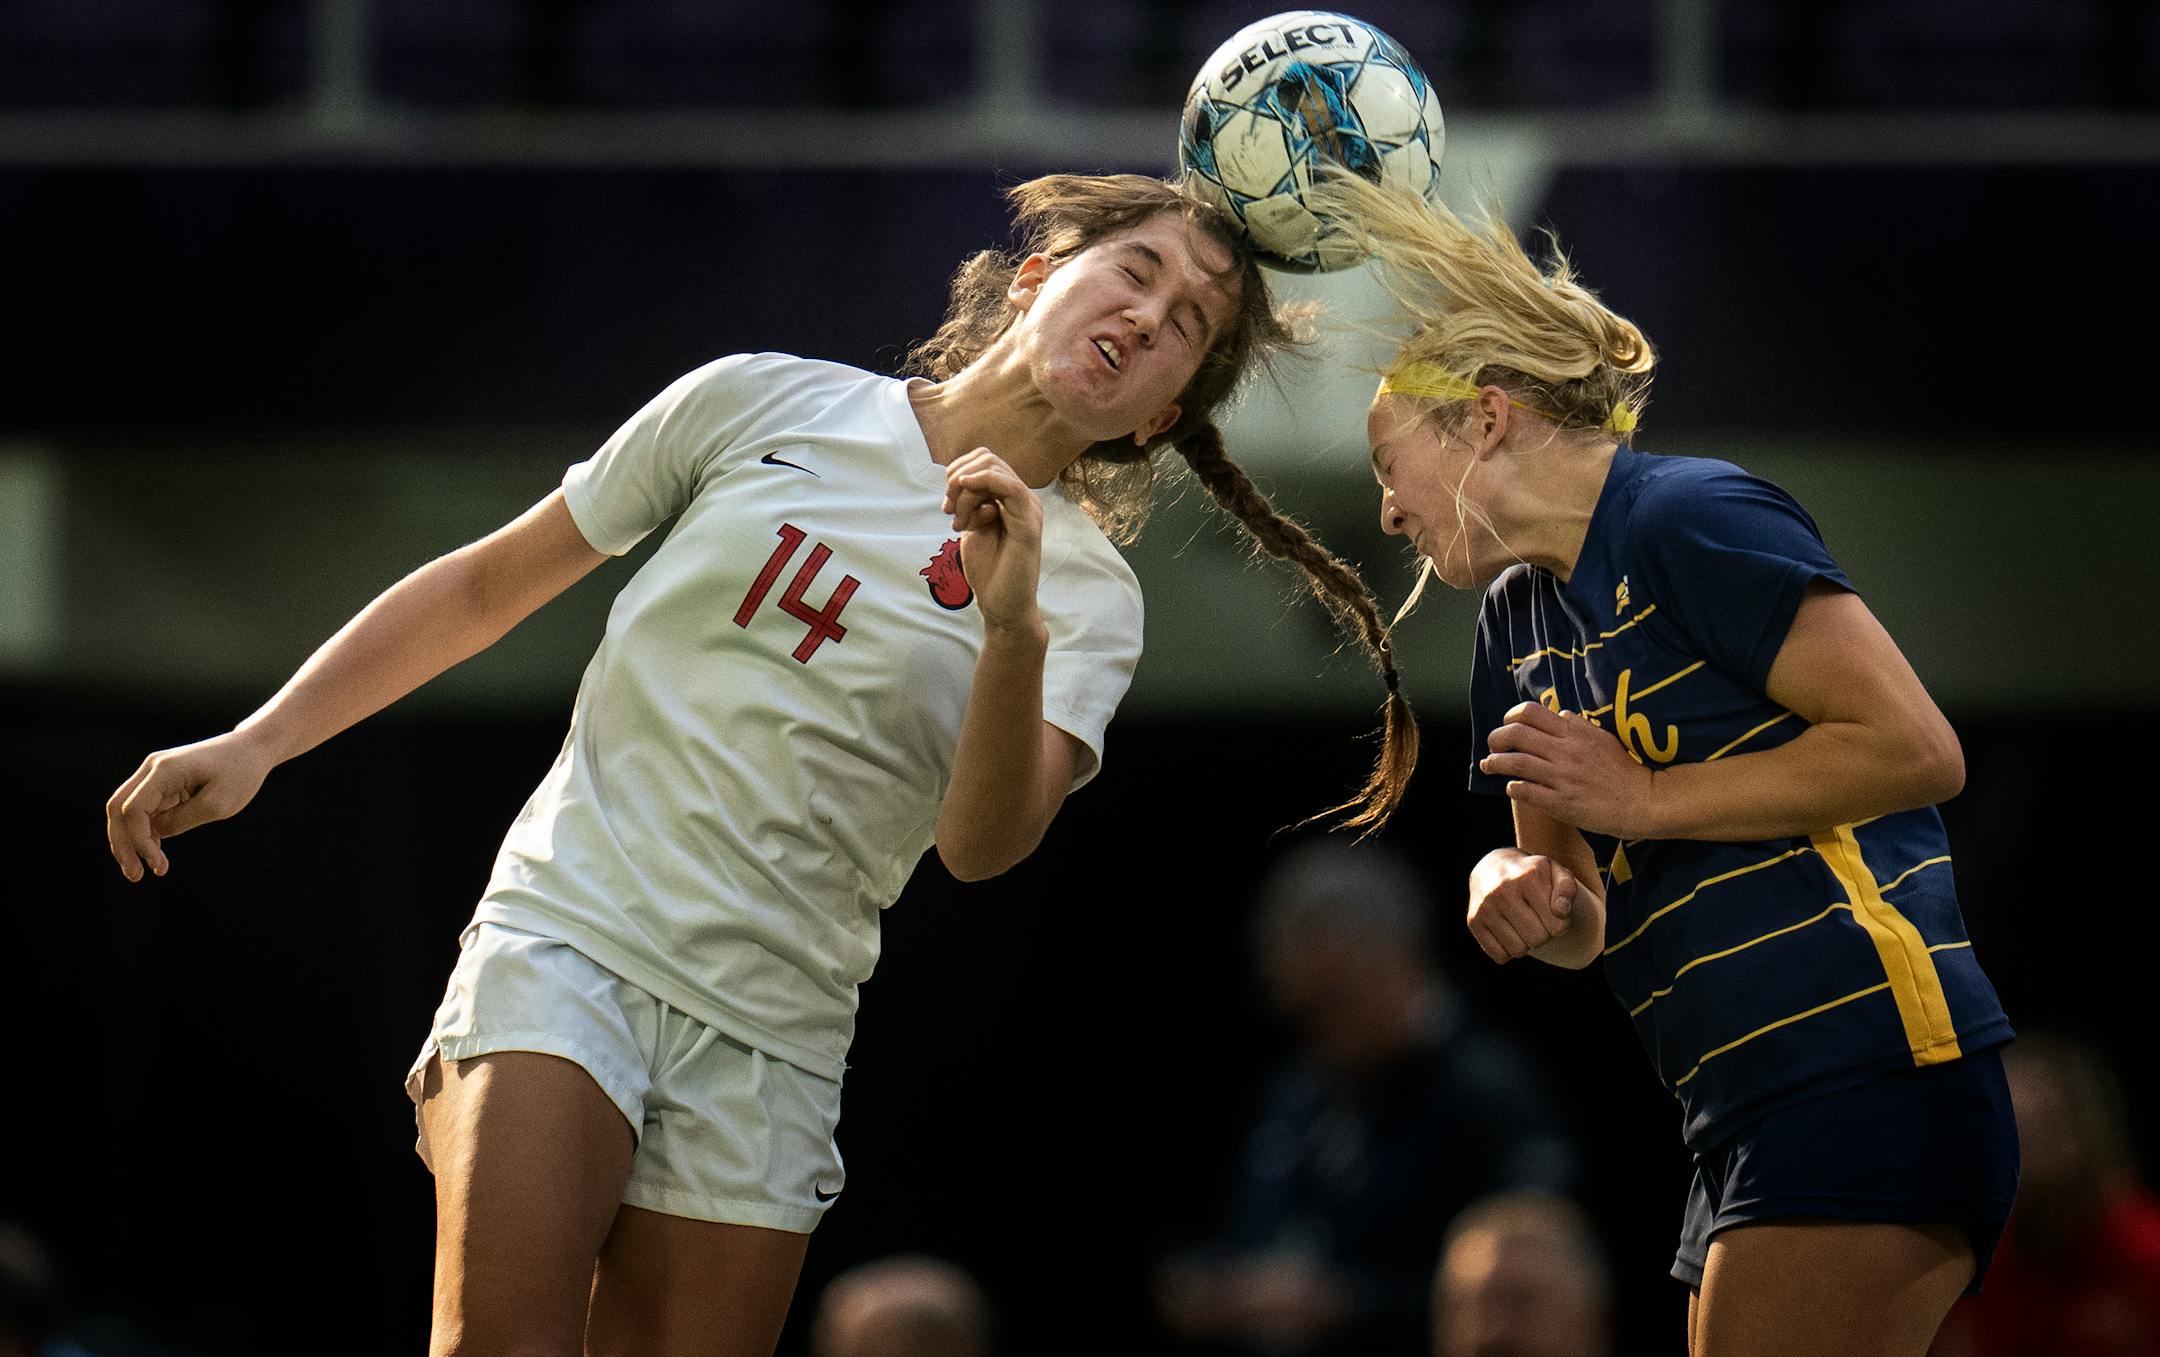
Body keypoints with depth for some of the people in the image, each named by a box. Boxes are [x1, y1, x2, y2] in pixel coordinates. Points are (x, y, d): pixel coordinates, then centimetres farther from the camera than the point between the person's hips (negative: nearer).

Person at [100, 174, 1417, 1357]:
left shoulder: (1090, 595, 5)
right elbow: (484, 587, 12)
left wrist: (1014, 628, -31)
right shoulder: (765, 405, 4)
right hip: (567, 934, -2)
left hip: (767, 1043, 2)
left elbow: (984, 845, -13)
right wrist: (254, 746, 6)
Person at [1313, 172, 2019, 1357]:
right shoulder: (1520, 618, 22)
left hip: (1869, 1072, -10)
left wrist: (1643, 800, -11)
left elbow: (1916, 748, -15)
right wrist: (1525, 896, -3)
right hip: (1752, 1122, 10)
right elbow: (1586, 924, 22)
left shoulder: (1686, 520, -6)